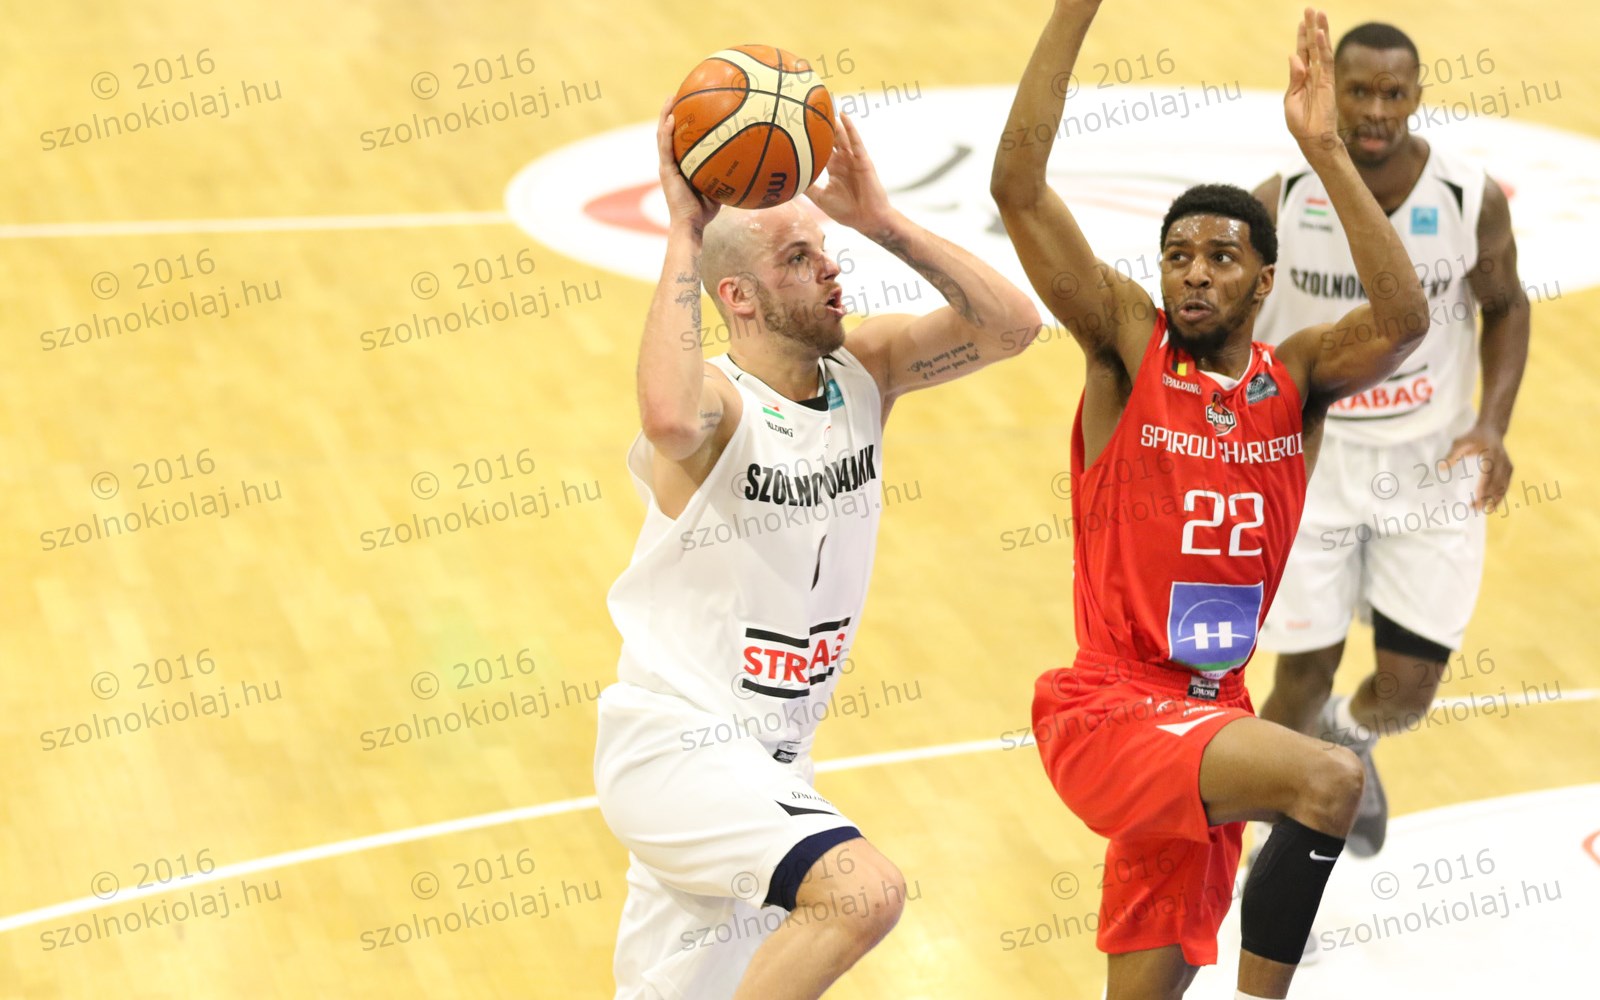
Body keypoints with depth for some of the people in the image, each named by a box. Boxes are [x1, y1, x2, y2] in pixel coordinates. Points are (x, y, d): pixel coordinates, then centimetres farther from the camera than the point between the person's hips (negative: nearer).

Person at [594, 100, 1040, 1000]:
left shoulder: (862, 371, 2)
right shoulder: (715, 403, -19)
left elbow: (1011, 324, -6)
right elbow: (670, 416, -44)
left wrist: (883, 222, -14)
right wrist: (684, 232, -35)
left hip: (771, 763, 8)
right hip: (673, 743, -8)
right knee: (864, 891, -30)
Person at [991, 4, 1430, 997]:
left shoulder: (1297, 378, 6)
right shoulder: (1129, 344, -3)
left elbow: (1404, 320, -15)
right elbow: (1018, 185, -13)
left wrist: (1323, 147, -19)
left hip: (1207, 721, 5)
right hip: (1110, 708, -5)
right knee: (1329, 778, -28)